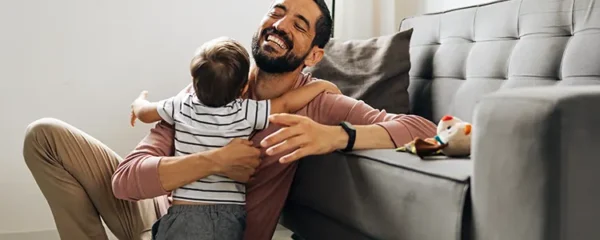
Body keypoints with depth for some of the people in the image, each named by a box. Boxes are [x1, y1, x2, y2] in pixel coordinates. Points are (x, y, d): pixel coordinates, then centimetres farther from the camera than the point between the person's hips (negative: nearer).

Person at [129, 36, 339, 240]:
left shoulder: (181, 107, 1)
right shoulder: (246, 113, -7)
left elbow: (144, 113, 17)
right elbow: (287, 103, -6)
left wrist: (139, 102, 40)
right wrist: (321, 85, 10)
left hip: (184, 214, 1)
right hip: (229, 217, 0)